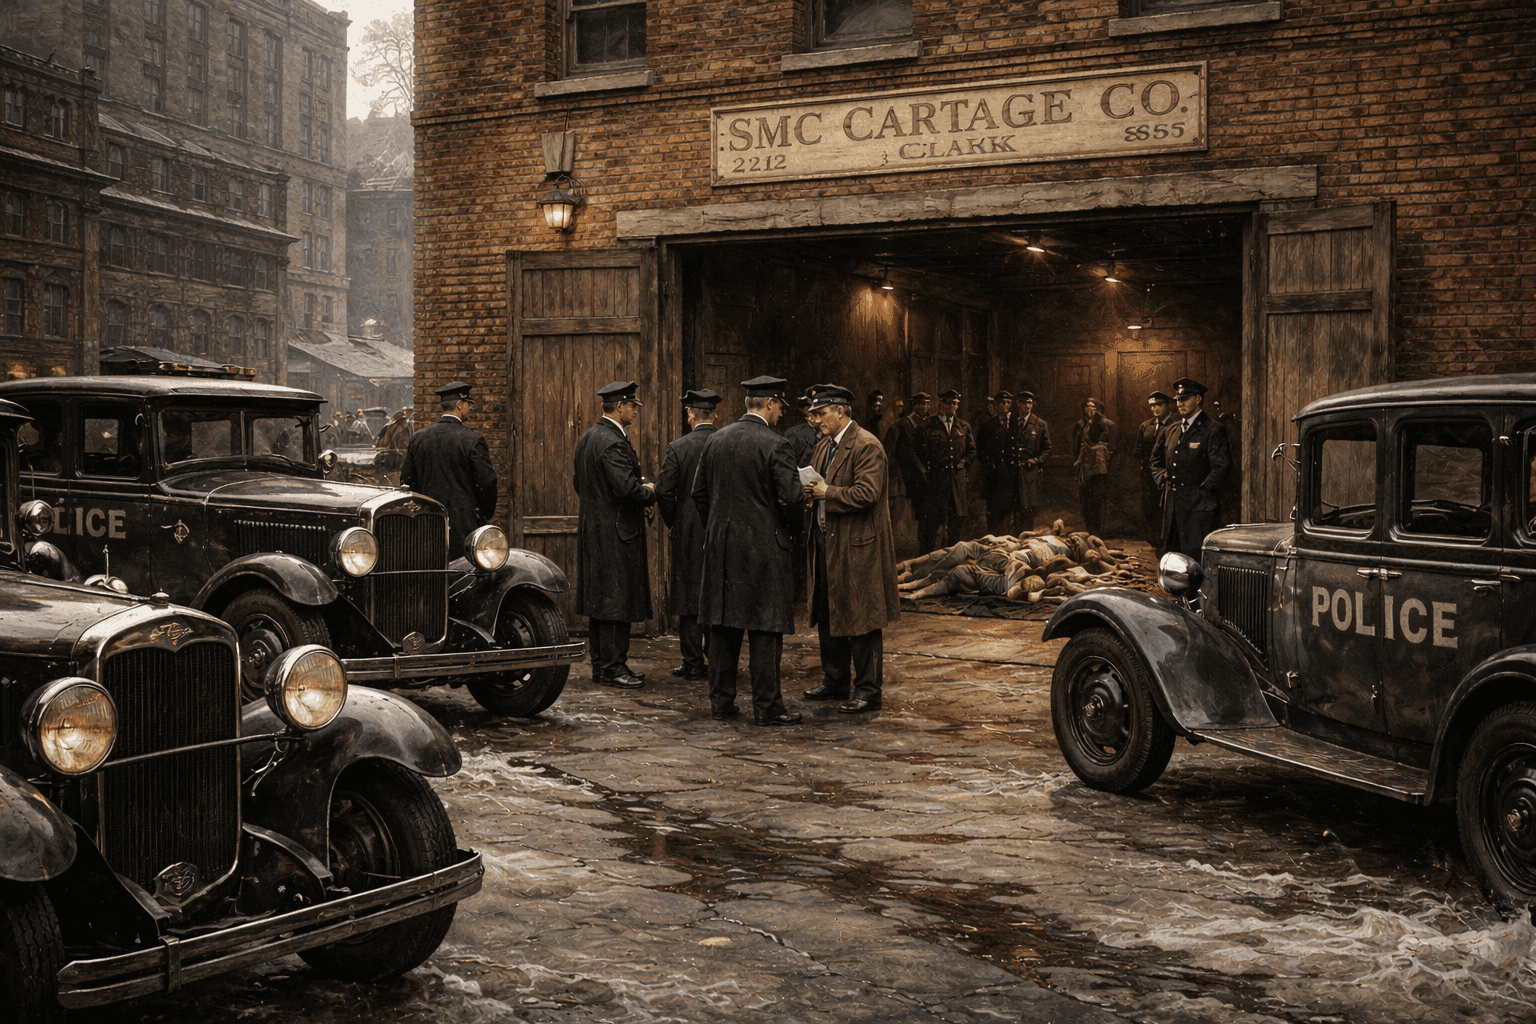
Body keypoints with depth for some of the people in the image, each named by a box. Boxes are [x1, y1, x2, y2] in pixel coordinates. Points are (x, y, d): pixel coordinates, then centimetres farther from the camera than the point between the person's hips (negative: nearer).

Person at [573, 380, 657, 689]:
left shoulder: (588, 437, 13)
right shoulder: (613, 442, -19)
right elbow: (627, 488, -26)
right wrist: (651, 492, -6)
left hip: (593, 529, 10)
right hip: (616, 531, -10)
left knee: (599, 600, 13)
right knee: (617, 600, -5)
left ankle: (600, 664, 19)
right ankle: (613, 667, -1)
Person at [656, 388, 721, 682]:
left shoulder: (678, 448, -9)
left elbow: (663, 491, -11)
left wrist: (674, 524, 4)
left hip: (689, 535, -2)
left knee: (689, 596, 5)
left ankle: (693, 663, 7)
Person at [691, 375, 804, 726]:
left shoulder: (717, 440, 7)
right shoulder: (773, 444, -13)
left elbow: (699, 492, 12)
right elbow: (791, 498, -16)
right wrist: (791, 531, 3)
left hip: (721, 545, 6)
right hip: (764, 547, -6)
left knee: (723, 625, 11)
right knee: (765, 629, -1)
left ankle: (721, 700, 16)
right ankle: (767, 707, 2)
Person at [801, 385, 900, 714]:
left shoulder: (867, 446, -14)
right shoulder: (824, 446, 15)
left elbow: (867, 493, -23)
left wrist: (827, 493, -17)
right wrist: (811, 489, 1)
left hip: (857, 545, -9)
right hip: (827, 542, 9)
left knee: (860, 620, -3)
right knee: (827, 616, 16)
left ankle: (867, 690, 5)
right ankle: (834, 682, 29)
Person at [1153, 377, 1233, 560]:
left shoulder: (1212, 430, -6)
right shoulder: (1172, 430, 16)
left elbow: (1222, 467, -12)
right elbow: (1157, 457, 31)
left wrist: (1203, 490, -14)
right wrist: (1162, 475, 13)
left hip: (1199, 507, -7)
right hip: (1172, 506, 7)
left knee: (1196, 558, -10)